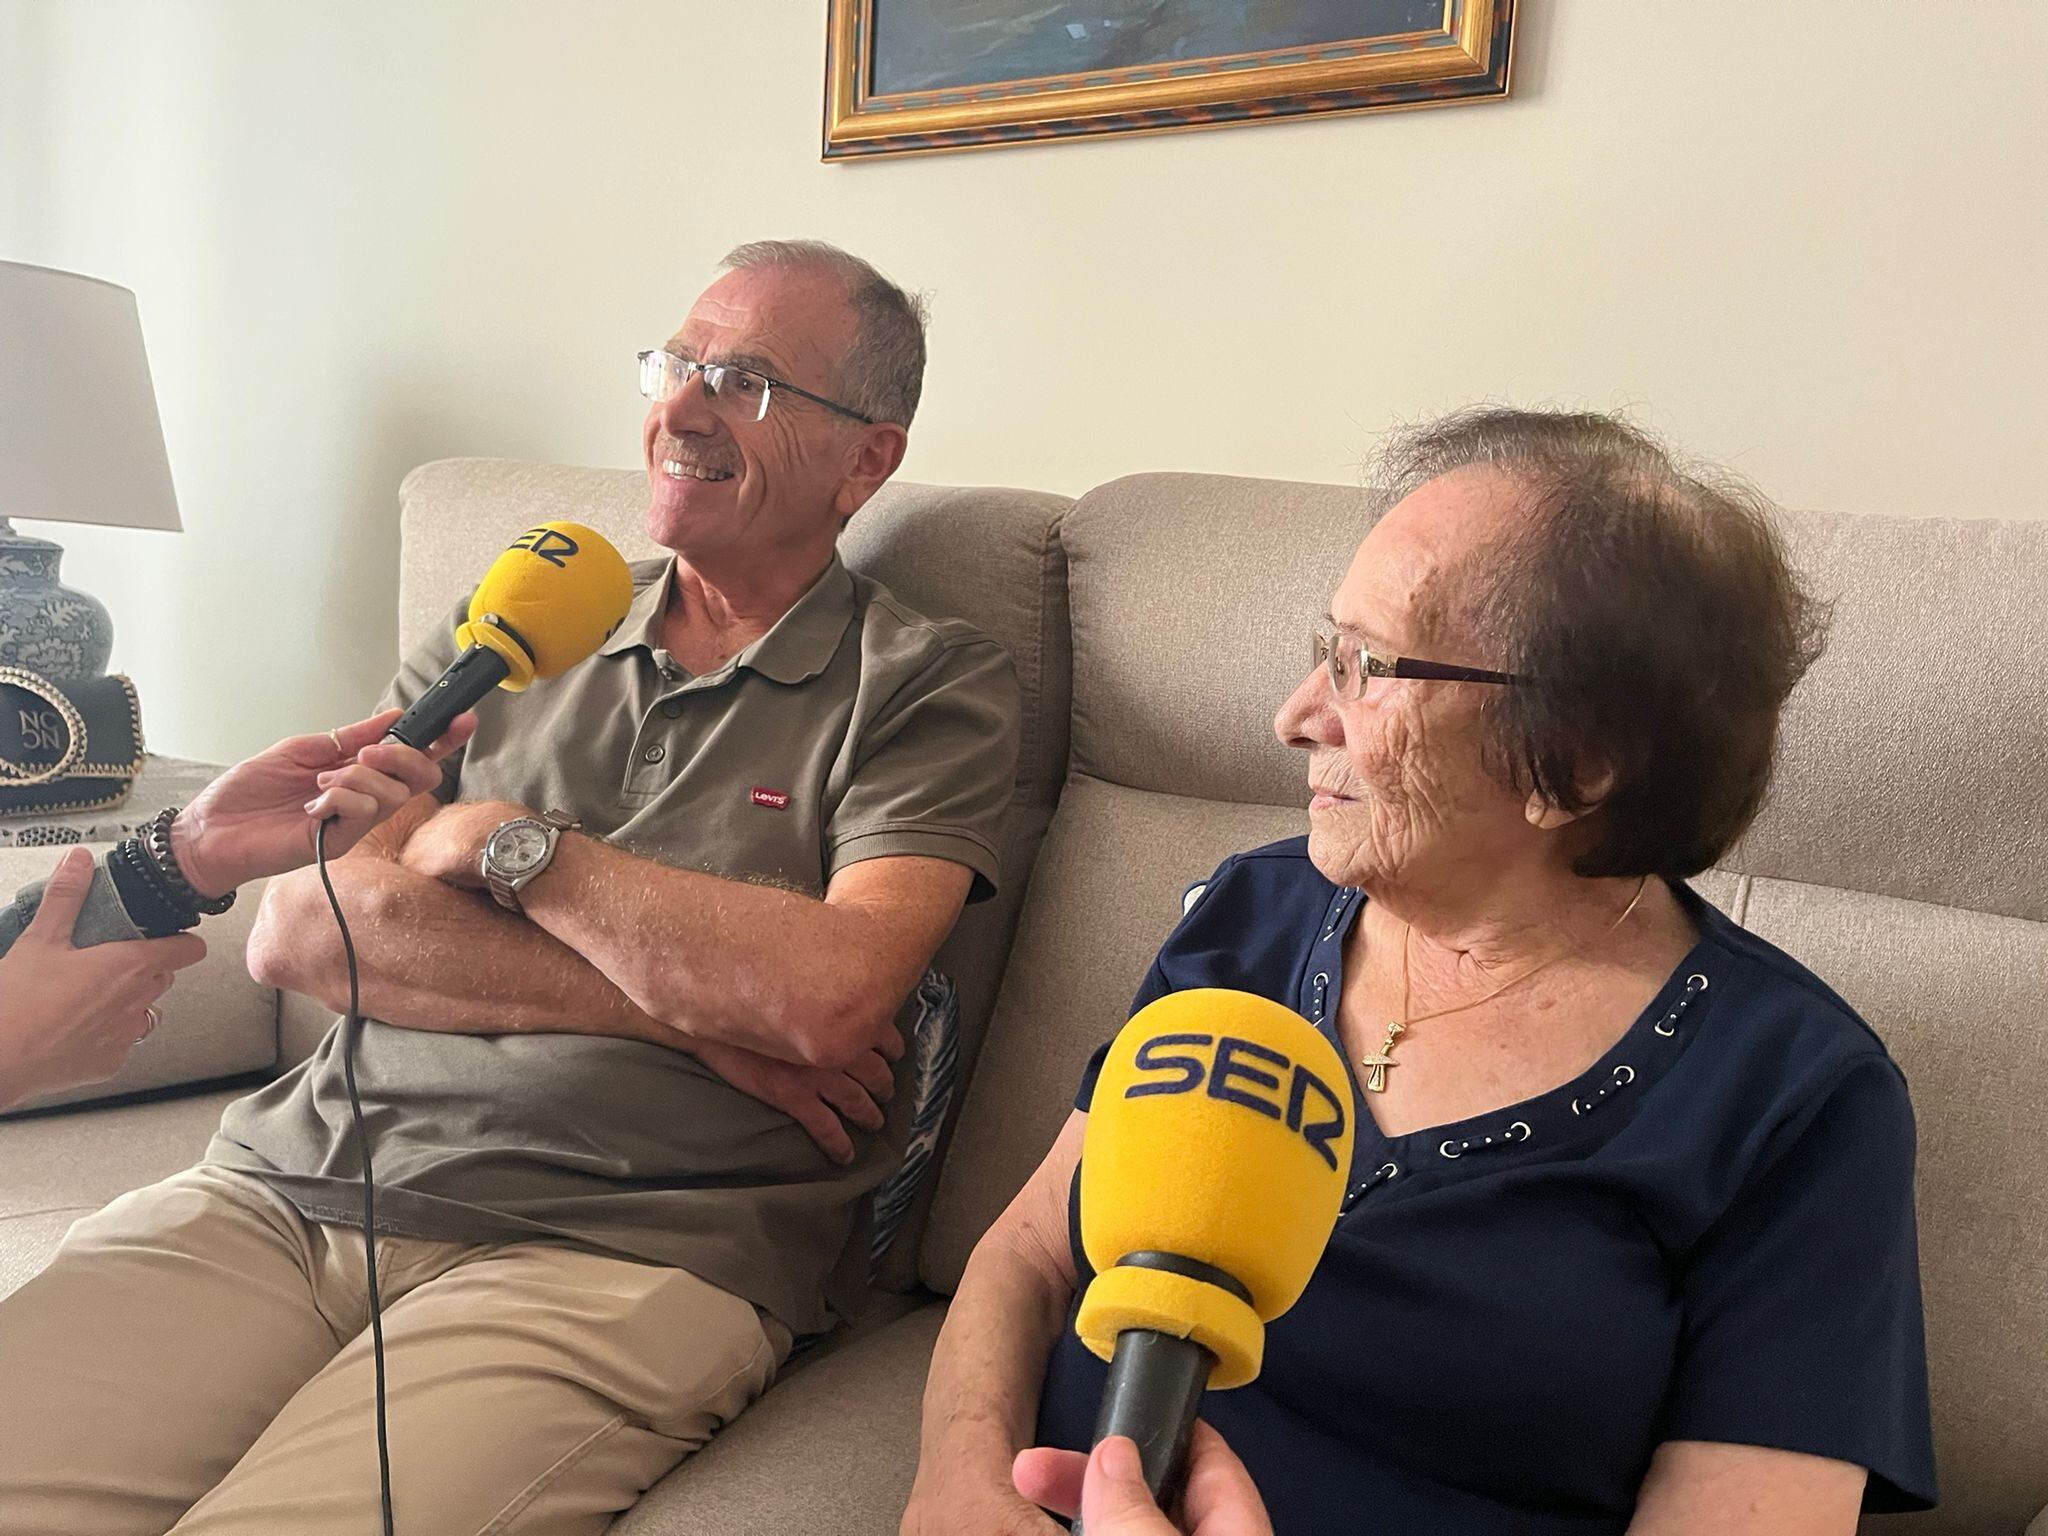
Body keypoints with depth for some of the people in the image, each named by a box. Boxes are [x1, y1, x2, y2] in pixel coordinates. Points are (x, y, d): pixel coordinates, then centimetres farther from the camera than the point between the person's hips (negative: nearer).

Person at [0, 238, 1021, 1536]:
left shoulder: (931, 685, 4)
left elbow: (830, 996, -14)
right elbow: (294, 930, 4)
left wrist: (502, 839, -3)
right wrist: (681, 1005, -7)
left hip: (612, 1248, -3)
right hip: (294, 1180, 4)